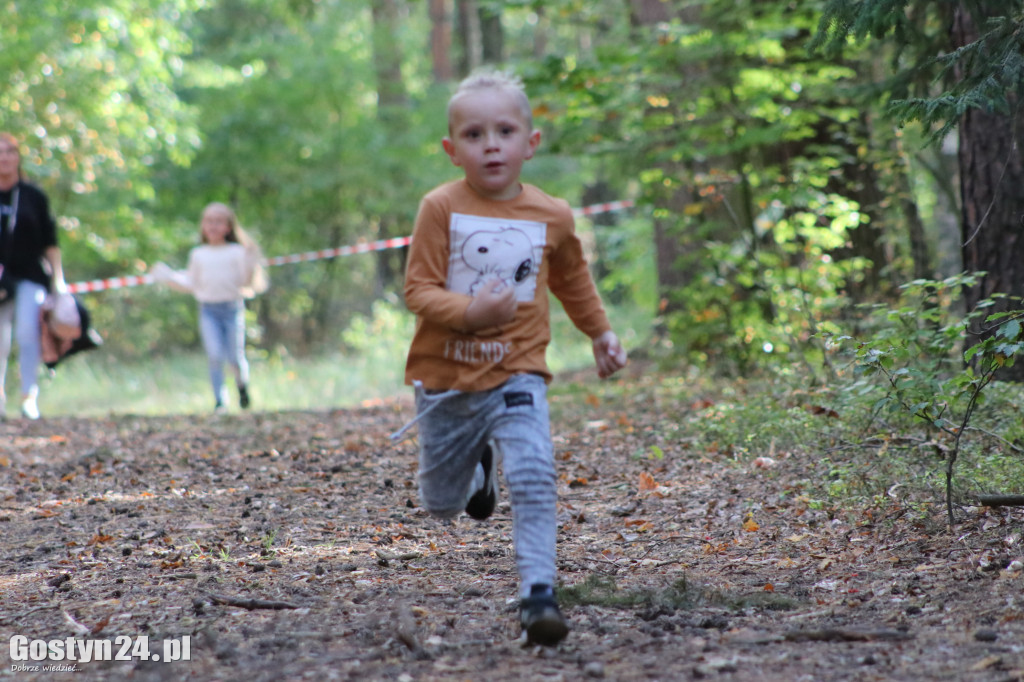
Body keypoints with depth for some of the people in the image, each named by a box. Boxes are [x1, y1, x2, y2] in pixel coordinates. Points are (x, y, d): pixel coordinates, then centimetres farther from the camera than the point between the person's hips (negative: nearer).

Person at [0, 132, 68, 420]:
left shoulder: (33, 196, 4)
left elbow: (49, 242, 6)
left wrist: (58, 278, 3)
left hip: (30, 276, -1)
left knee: (27, 334, -13)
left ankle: (29, 397, -10)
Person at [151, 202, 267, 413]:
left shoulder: (238, 252, 4)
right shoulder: (198, 255, 12)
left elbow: (246, 280, -2)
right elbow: (192, 285, 14)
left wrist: (251, 261, -16)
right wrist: (167, 276, 8)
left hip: (232, 307, -1)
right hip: (208, 310, 1)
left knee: (234, 358, 0)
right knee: (215, 356, -12)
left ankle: (242, 384, 32)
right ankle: (220, 400, -3)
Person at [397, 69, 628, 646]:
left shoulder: (552, 217, 0)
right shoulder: (441, 208, -9)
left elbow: (573, 278, 21)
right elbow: (419, 288, -12)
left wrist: (601, 332, 27)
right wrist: (469, 311, -29)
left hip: (517, 375, 0)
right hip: (446, 380, 0)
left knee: (534, 479, -23)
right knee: (442, 505, 15)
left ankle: (539, 593, -20)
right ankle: (478, 467, 49)